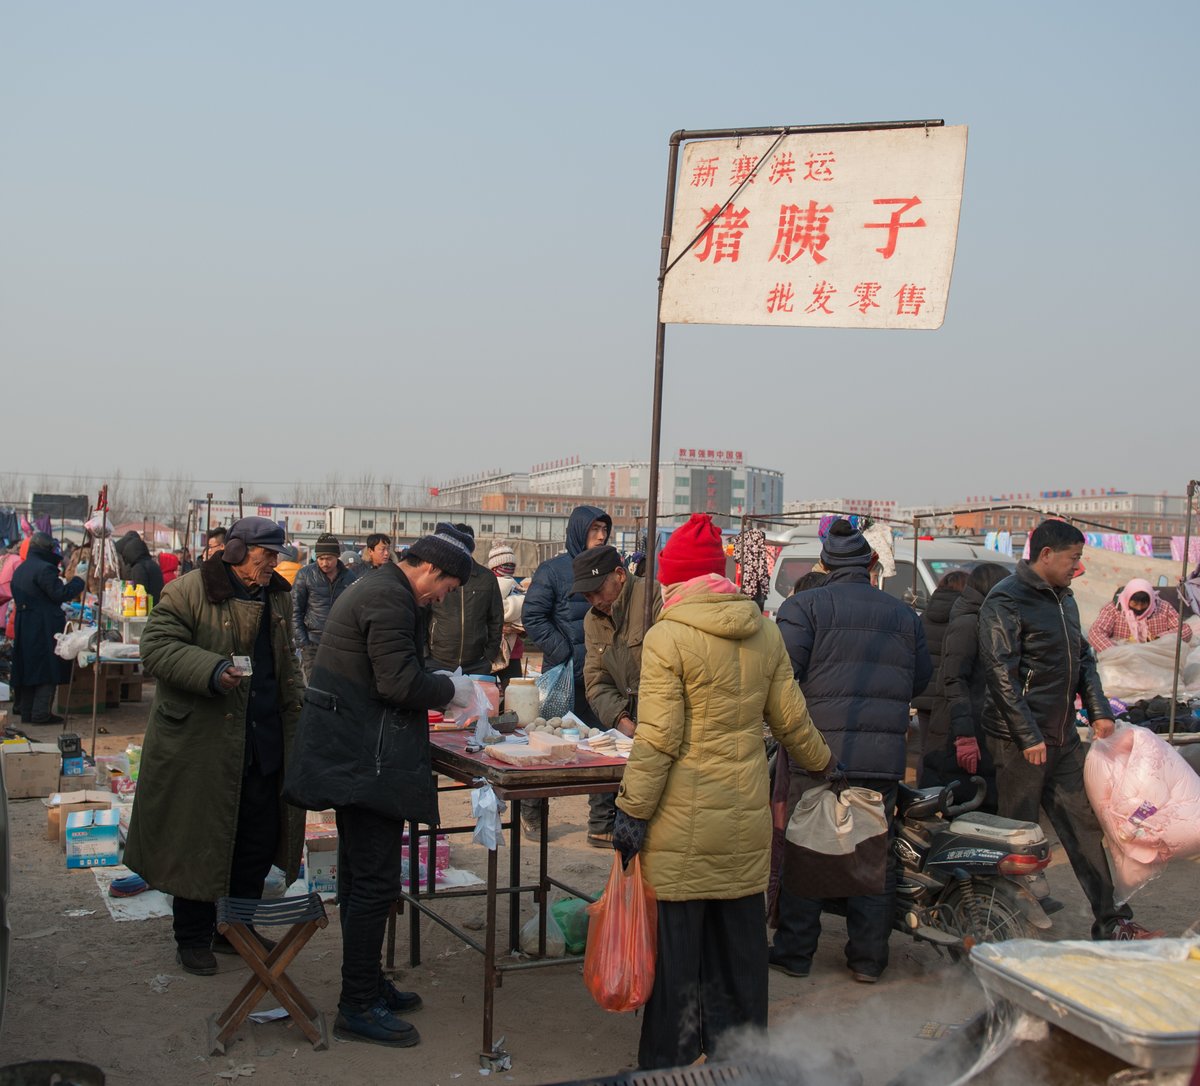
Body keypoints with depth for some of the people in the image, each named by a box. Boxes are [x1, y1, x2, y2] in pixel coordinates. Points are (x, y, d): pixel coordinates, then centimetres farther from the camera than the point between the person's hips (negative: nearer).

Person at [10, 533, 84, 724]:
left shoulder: (20, 570, 14)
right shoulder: (44, 569, -16)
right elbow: (59, 594, -18)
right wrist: (78, 581, -6)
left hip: (23, 628, 9)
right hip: (45, 628, -9)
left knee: (27, 670, 14)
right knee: (47, 671, -3)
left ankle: (25, 711, 18)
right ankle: (41, 713, -4)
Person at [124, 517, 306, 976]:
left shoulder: (277, 597, 12)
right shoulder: (187, 592, -9)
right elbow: (156, 647, -15)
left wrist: (296, 708, 12)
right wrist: (211, 670, -28)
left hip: (263, 741, 6)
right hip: (199, 739, -6)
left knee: (259, 838, 10)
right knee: (198, 840, 3)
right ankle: (193, 938, 19)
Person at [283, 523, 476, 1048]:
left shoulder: (374, 588, 17)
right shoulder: (391, 599, -17)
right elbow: (400, 684, -23)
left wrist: (440, 687, 13)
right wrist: (451, 689, -8)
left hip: (351, 757, 11)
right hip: (368, 761, -11)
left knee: (359, 876, 18)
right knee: (375, 881, -4)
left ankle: (366, 984, 30)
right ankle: (358, 1006, 4)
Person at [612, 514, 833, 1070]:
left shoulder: (667, 638, -11)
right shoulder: (766, 632, 5)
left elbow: (658, 739, -15)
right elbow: (791, 719, 12)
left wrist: (633, 810, -9)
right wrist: (822, 761, 29)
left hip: (684, 823, -6)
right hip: (747, 817, 6)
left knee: (677, 937, 4)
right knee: (738, 937, 16)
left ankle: (668, 1060, 14)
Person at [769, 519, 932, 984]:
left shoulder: (803, 607, -4)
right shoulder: (904, 615, 11)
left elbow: (781, 672, -13)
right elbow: (920, 680, 18)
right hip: (884, 756, 4)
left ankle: (795, 951, 13)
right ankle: (869, 957, 17)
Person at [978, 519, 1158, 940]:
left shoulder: (1063, 598, 15)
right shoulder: (1006, 601, -13)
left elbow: (1083, 658, 21)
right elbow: (1001, 674, -19)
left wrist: (1099, 711, 9)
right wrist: (1029, 736, -20)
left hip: (1063, 736, 8)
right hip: (1020, 741, -8)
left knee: (1085, 825, 10)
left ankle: (1110, 921, 18)